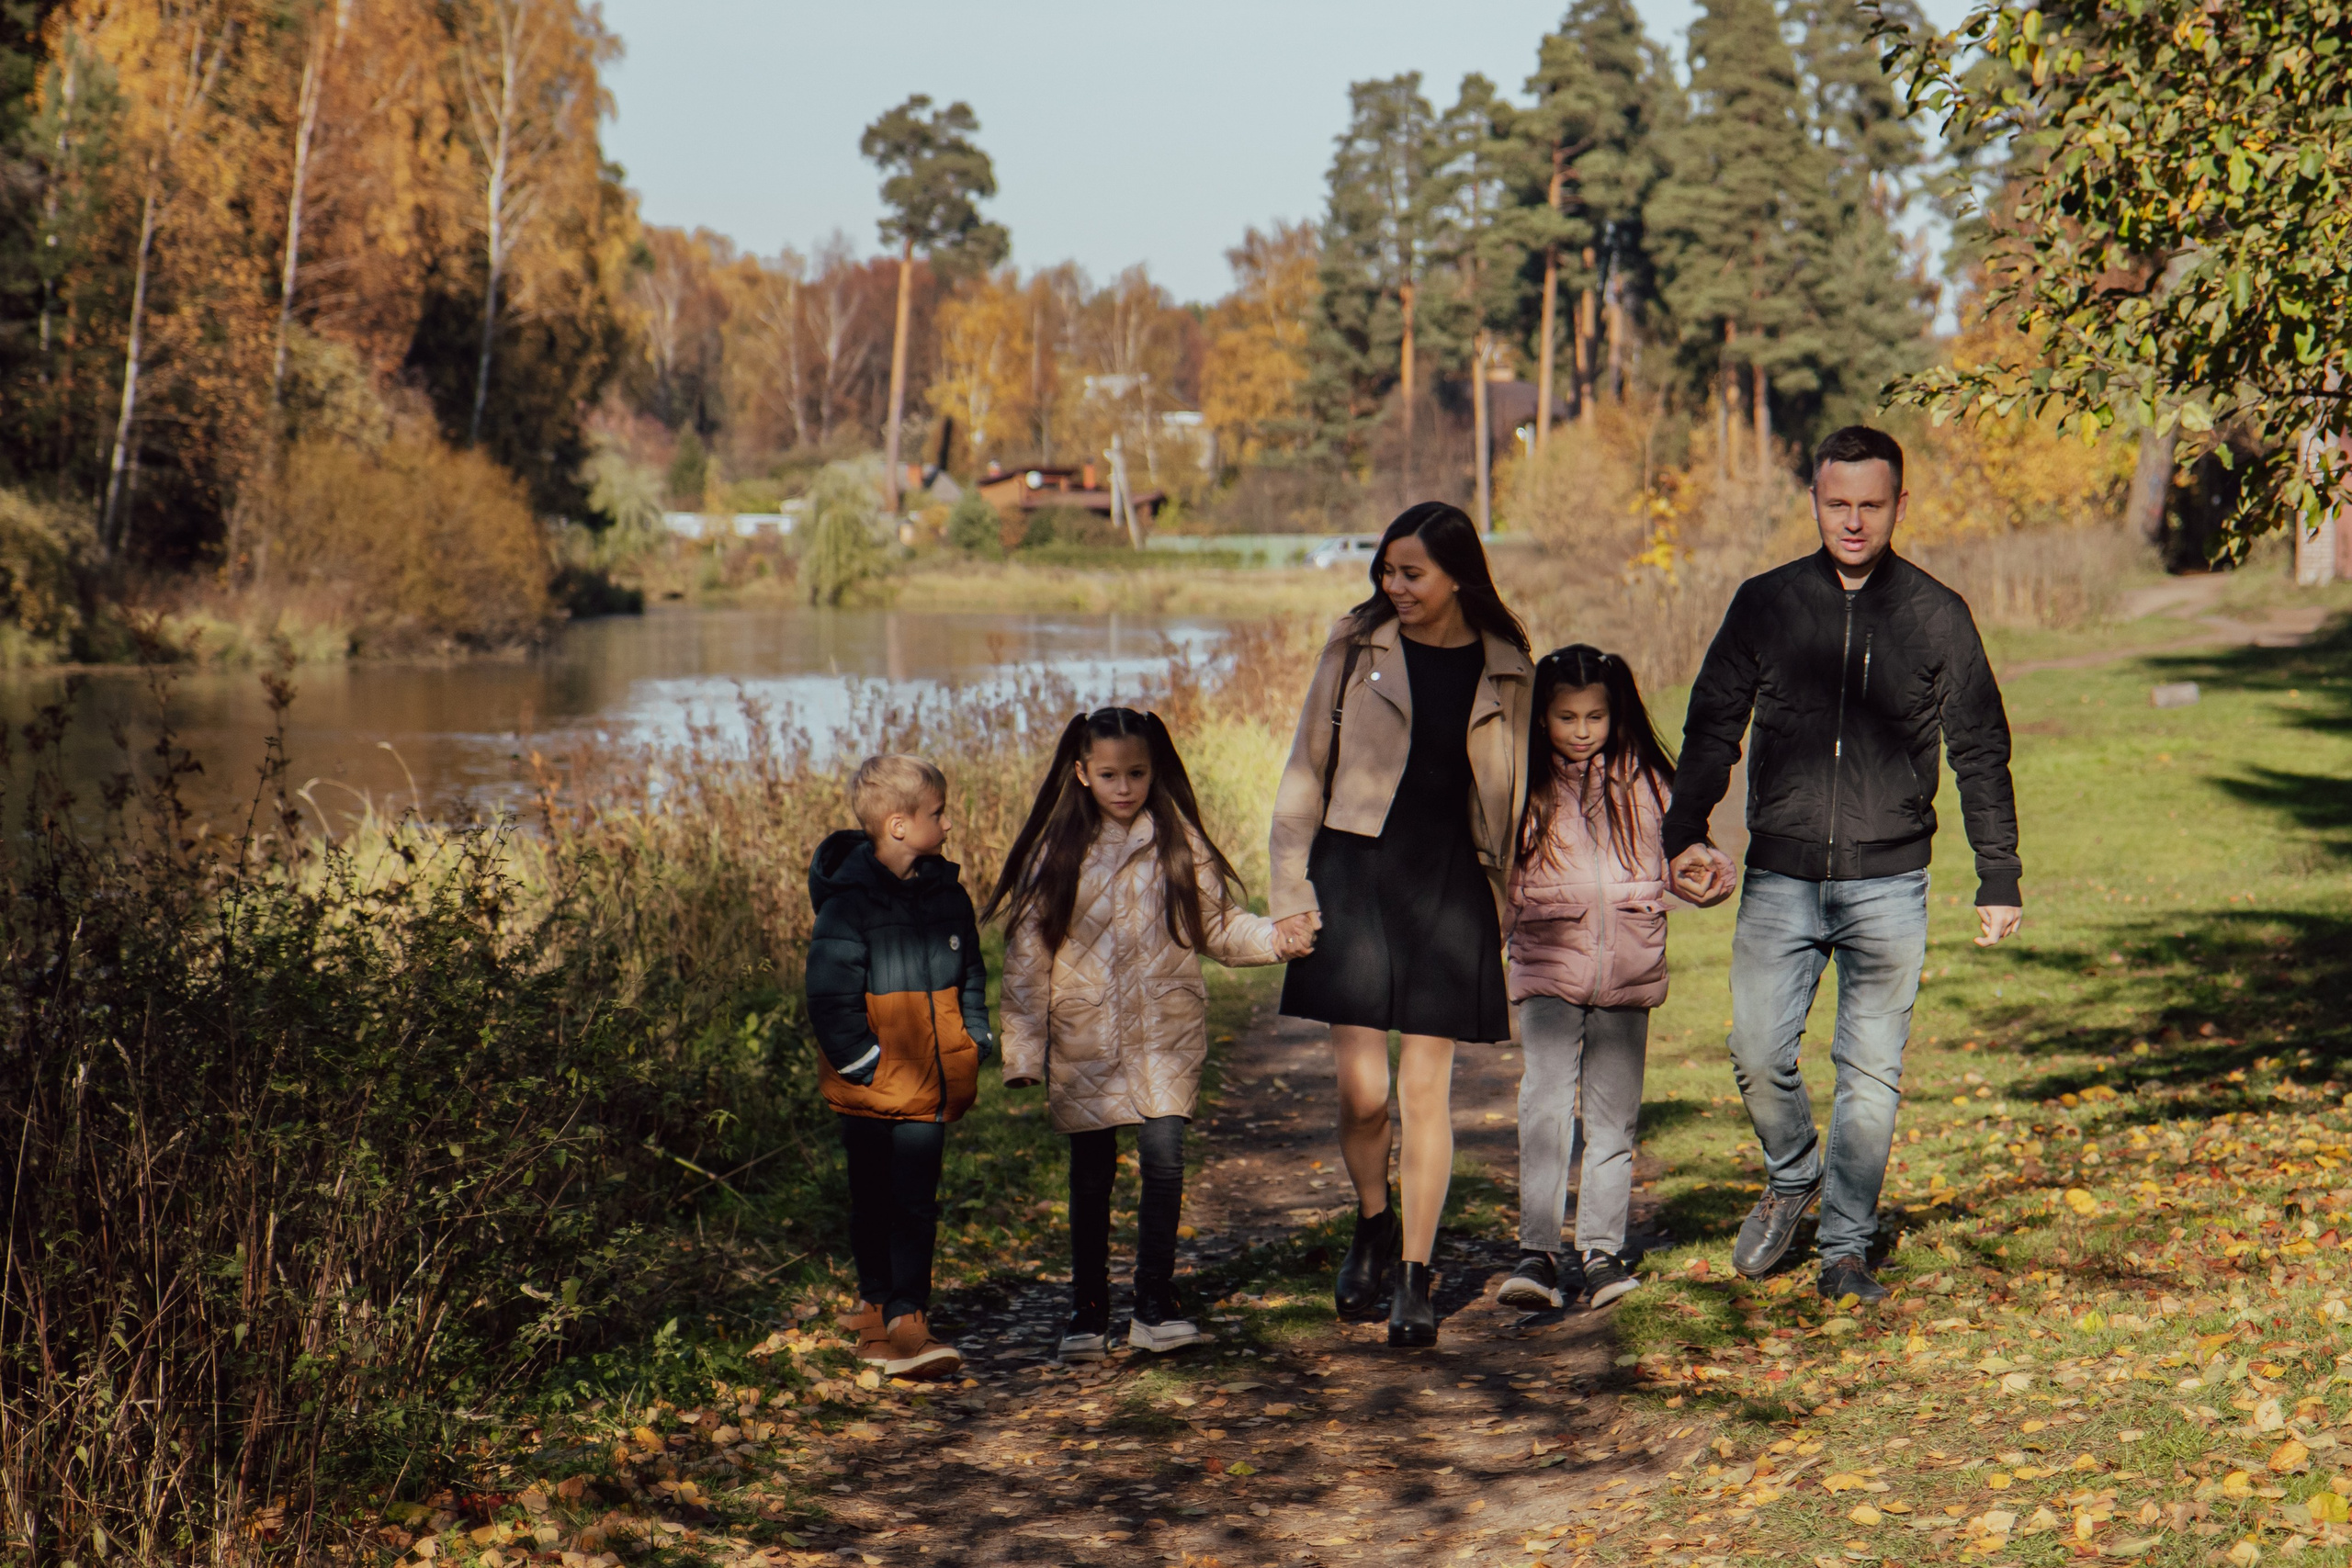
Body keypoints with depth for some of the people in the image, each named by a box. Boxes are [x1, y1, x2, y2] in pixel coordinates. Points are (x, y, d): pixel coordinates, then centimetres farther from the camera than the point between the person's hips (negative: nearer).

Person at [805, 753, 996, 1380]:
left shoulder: (947, 894, 6)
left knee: (917, 1205, 4)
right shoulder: (850, 902, -13)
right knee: (874, 1203, 7)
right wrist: (862, 1062, -16)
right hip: (871, 1088, -5)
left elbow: (970, 975, 18)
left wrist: (974, 1042, 8)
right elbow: (830, 996, -14)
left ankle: (906, 1320, 7)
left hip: (929, 1085, 5)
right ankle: (878, 1307, 17)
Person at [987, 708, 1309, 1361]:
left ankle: (1155, 1303, -4)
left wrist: (1272, 938, -16)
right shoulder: (1056, 852, 1)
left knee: (1164, 1153, -15)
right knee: (1091, 1172, 7)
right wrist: (1023, 1049, -2)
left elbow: (1217, 925, 4)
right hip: (1084, 1037, 1)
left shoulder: (1177, 844, 2)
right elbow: (1027, 954, 2)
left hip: (1165, 1034, 0)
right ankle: (1088, 1312, 20)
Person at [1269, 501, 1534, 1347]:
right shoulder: (1357, 647, 3)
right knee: (1361, 1087, -4)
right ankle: (1372, 1227, 24)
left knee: (1425, 1091, -1)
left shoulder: (1505, 671, 5)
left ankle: (1414, 1279, 8)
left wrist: (1518, 907, 8)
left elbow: (1516, 797, 12)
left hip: (1452, 888, 0)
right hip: (1357, 873, 0)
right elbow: (1305, 772, 6)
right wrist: (1289, 890, -1)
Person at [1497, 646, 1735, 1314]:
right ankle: (1537, 1251, -9)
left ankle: (1601, 1250, 14)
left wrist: (1712, 873, -9)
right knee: (1544, 1108, -11)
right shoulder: (1525, 787, 2)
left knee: (1613, 1115, 7)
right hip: (1549, 969, -2)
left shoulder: (1645, 781, 6)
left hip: (1629, 972, 2)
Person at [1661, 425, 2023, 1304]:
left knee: (1871, 1071, 1)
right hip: (1780, 877, 1)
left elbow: (1980, 752, 8)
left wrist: (1998, 877, 6)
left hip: (1888, 882, -1)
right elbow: (1713, 725, 10)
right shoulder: (1765, 605, 5)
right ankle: (1792, 1176, 25)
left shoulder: (1936, 617, 3)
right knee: (1758, 1056, -4)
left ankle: (1846, 1249, 13)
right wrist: (1684, 830, -3)